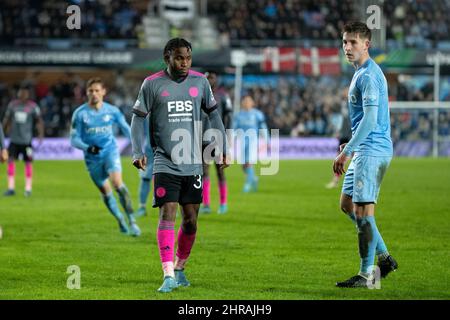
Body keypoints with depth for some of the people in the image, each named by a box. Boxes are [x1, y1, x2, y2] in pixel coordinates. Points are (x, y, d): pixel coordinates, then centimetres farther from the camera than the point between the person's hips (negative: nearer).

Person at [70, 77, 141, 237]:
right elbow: (74, 139, -4)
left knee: (117, 183, -24)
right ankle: (120, 221, 31)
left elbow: (126, 129, 10)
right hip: (92, 158, 2)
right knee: (106, 192, 8)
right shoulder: (80, 113, -6)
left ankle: (132, 222, -22)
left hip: (110, 151, -2)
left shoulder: (112, 111, -3)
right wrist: (88, 148, -22)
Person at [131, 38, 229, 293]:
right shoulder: (153, 84, -3)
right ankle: (169, 275, -19)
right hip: (165, 163, -3)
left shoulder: (200, 81, 5)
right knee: (168, 214, -15)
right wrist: (138, 152, -7)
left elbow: (213, 114, 15)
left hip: (193, 164, 3)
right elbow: (138, 118, 3)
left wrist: (223, 148, 12)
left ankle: (180, 268, 26)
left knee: (190, 221, 6)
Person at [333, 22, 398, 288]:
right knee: (348, 204, 15)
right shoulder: (362, 73, 17)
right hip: (366, 150, 11)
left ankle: (367, 274, -5)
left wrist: (346, 152, -22)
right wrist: (352, 145, 25)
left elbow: (370, 119, -22)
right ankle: (384, 257, 19)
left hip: (372, 151, -11)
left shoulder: (368, 76, -16)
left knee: (363, 210, -9)